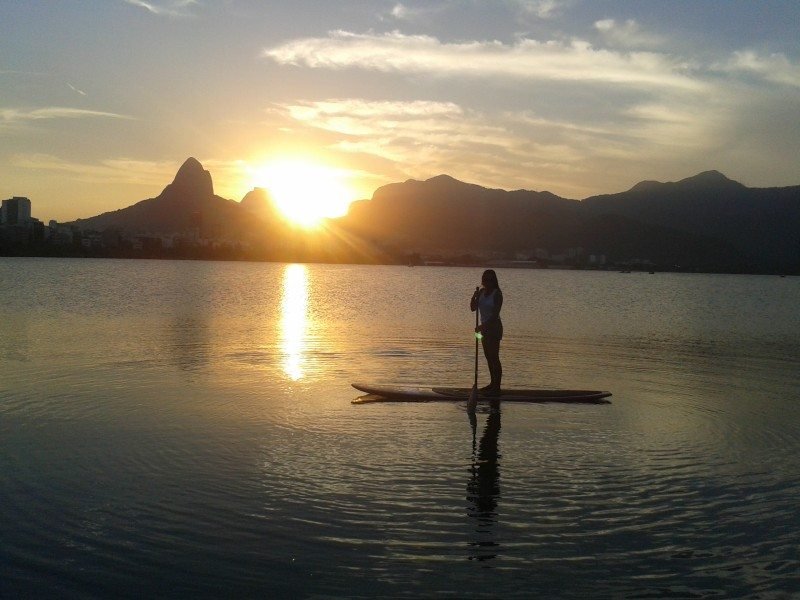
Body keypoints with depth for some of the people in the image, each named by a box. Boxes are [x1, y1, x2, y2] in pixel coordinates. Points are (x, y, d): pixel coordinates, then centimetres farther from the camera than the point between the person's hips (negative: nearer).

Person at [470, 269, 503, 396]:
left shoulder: (497, 294, -15)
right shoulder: (482, 292, 6)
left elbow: (495, 314, -20)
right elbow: (473, 308, 6)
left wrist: (482, 326, -25)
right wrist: (475, 295, -11)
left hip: (494, 327, -8)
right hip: (485, 327, 8)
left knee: (494, 357, -6)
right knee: (488, 357, 14)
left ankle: (496, 388, -3)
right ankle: (493, 384, 25)